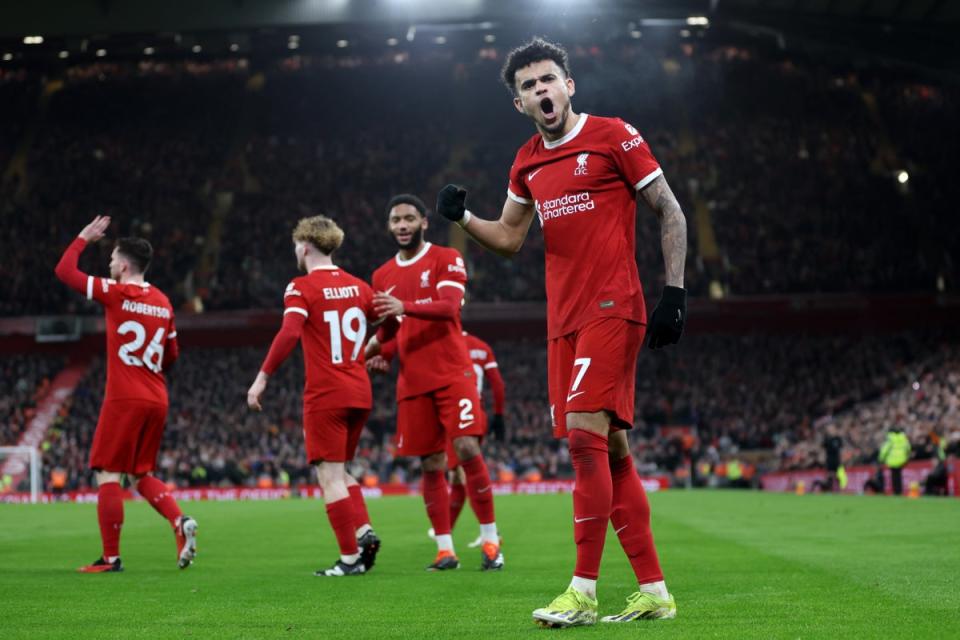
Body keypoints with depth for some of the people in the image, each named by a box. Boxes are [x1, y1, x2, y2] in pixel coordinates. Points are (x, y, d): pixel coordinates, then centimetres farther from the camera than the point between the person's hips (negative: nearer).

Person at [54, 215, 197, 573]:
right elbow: (171, 356, 18)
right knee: (141, 475, 17)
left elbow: (65, 271, 0)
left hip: (124, 398, -6)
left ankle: (111, 558, -1)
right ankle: (180, 522, -5)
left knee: (108, 476, -1)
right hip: (157, 400, 6)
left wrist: (82, 239, 14)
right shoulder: (163, 302, 11)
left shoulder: (115, 294, -7)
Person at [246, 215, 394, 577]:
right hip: (360, 394, 6)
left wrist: (263, 378, -19)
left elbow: (289, 334, -22)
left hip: (325, 395, -6)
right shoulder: (357, 286, 10)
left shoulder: (301, 288, -7)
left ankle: (350, 558, -4)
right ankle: (364, 530, 1)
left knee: (330, 476, -2)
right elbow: (390, 326, 15)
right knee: (340, 470, 20)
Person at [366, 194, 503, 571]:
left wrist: (405, 307, -31)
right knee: (430, 465, 2)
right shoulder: (382, 277, 16)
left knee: (467, 448, -16)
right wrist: (375, 352, 4)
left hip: (452, 373, -4)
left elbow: (449, 307, -16)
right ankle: (445, 550, 7)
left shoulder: (446, 259, 1)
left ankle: (490, 541, -6)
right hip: (413, 381, 4)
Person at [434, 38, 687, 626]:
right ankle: (654, 592, 12)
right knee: (610, 450, 6)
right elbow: (509, 239, 23)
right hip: (564, 319, 7)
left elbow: (670, 213, -2)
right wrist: (462, 216, 4)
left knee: (584, 434, -16)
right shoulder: (528, 164, 15)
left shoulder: (614, 136, -3)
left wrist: (675, 292, -9)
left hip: (612, 308, -7)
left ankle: (584, 592, -11)